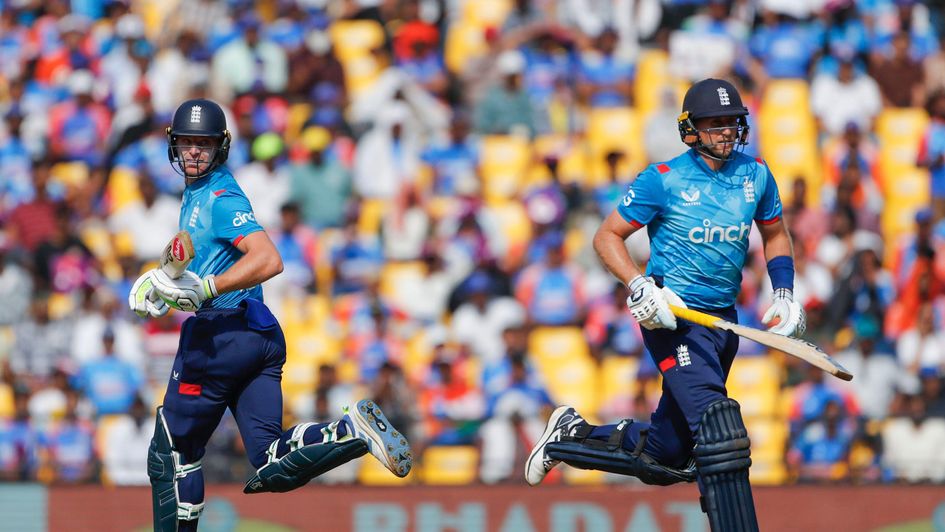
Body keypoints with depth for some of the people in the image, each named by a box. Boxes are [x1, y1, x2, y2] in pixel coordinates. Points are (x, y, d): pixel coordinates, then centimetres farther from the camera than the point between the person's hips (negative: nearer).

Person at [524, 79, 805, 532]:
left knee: (666, 453, 10)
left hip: (723, 321, 6)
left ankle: (573, 434, 33)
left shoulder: (755, 175, 6)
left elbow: (775, 234, 23)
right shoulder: (663, 180, -8)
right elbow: (606, 236, -3)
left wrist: (784, 294, 9)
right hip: (673, 316, -6)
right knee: (719, 426, -24)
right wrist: (641, 288, -18)